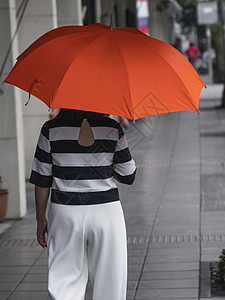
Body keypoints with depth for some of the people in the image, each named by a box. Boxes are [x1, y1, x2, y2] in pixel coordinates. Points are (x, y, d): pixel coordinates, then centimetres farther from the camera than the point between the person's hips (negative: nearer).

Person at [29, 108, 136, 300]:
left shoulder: (51, 129, -4)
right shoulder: (112, 129, -4)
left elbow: (42, 179, -2)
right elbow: (128, 176, 2)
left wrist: (41, 219, 8)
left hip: (64, 213, 0)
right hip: (106, 212, 0)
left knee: (64, 279, 5)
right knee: (109, 280, 12)